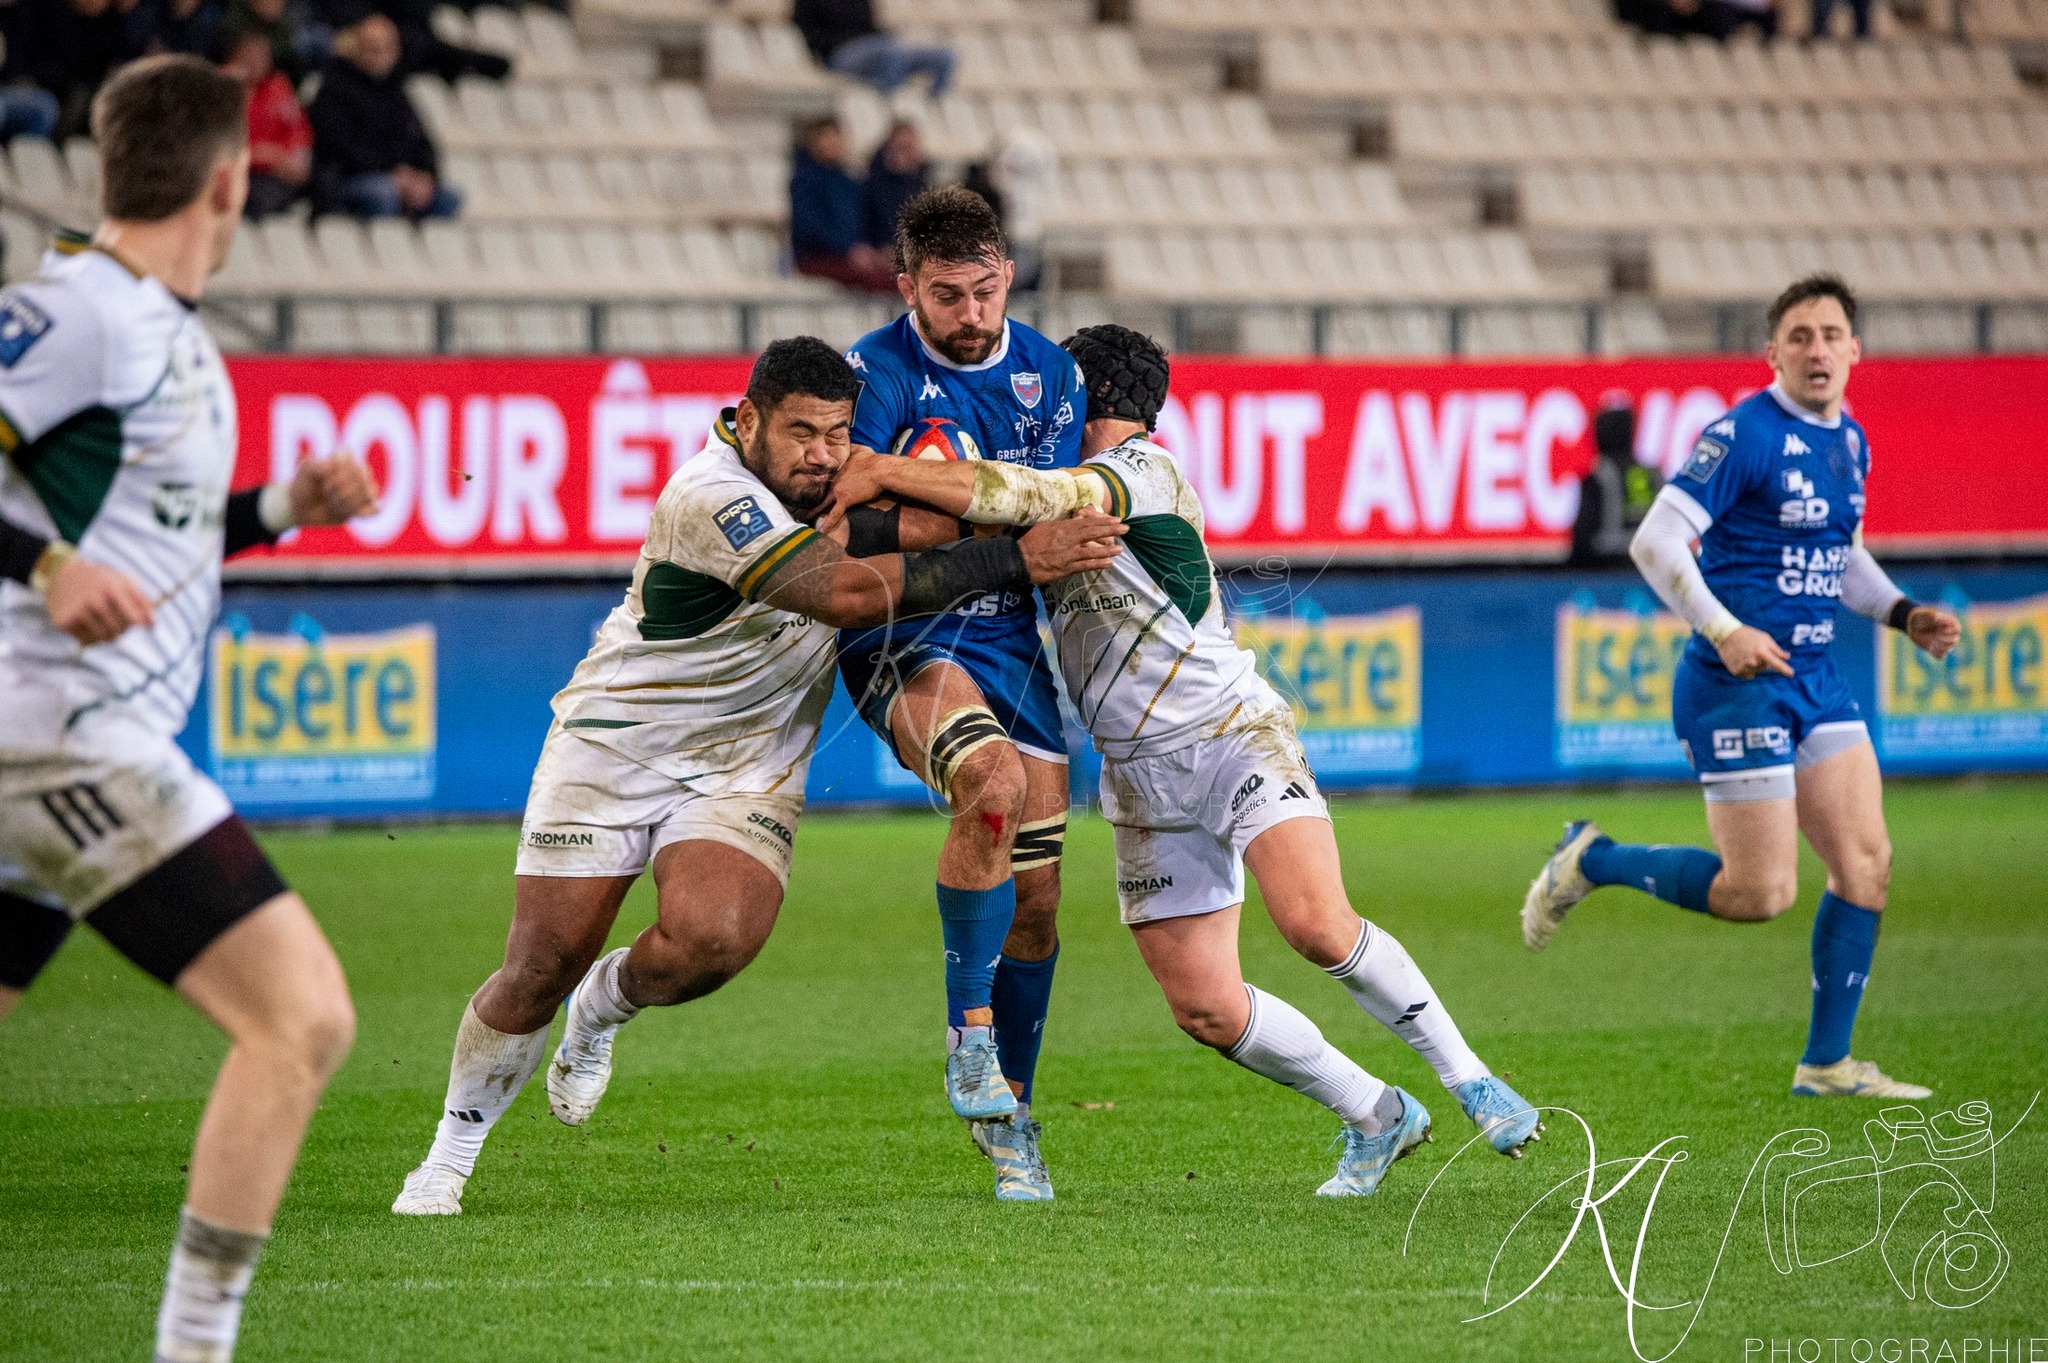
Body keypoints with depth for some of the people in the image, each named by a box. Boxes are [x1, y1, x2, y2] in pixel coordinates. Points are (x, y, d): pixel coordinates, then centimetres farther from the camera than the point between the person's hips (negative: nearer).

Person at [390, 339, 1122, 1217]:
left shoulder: (834, 480, -4)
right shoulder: (711, 497, -27)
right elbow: (847, 593, -36)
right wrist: (1015, 561, -36)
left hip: (748, 770, 5)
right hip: (614, 743, -5)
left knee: (711, 938, -23)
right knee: (541, 968, -4)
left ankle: (605, 1006, 11)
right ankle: (449, 1157, 18)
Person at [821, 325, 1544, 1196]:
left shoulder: (1144, 469, -7)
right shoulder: (1074, 494, 21)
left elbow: (1028, 498, -23)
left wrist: (883, 475, -19)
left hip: (1234, 736, -8)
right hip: (1143, 780, 8)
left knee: (1316, 925, -27)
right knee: (1206, 1010, -3)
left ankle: (1470, 1081, -12)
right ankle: (1376, 1119, 14)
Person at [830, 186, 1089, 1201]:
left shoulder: (1048, 374, 4)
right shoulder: (875, 373, -8)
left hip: (1011, 641, 5)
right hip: (902, 644, -5)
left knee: (1036, 902, 4)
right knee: (995, 783, -34)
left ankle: (1007, 1116, 22)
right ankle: (970, 1030, -21)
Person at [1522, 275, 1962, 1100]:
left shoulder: (1848, 443, 11)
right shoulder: (1746, 434, -15)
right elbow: (1655, 542, -17)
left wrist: (1903, 614, 12)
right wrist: (1724, 631, -24)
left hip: (1814, 676, 8)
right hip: (1739, 684, -8)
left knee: (1866, 864, 1)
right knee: (1761, 893, -9)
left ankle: (1826, 1064, 10)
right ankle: (1592, 861, 12)